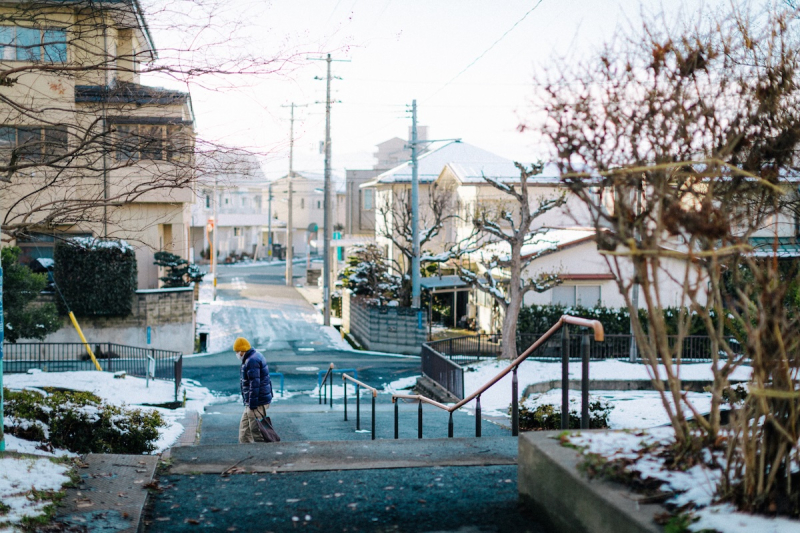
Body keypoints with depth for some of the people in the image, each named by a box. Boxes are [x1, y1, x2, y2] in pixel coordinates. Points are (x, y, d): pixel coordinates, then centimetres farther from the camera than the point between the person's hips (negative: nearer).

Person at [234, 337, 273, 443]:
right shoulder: (256, 356, 15)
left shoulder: (252, 361, -19)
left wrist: (252, 404, -22)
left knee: (256, 430, -6)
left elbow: (254, 384, -24)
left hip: (258, 402, -11)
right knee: (244, 427, 18)